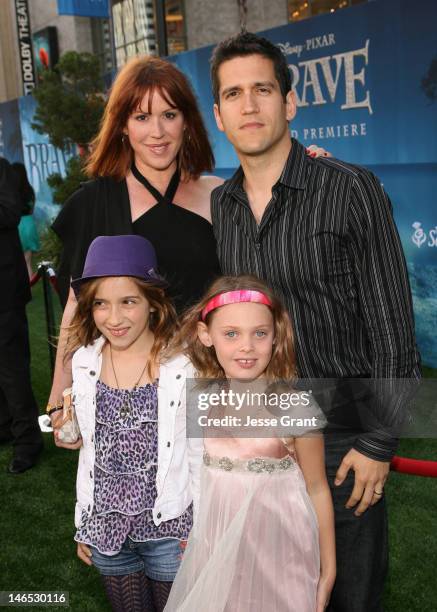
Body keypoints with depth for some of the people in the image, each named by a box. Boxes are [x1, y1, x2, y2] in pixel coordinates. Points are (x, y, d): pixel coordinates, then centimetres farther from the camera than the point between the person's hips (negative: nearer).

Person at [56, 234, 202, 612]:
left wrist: (203, 526, -5)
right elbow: (91, 448, 8)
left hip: (169, 526, -3)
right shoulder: (85, 362, -2)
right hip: (106, 527, 4)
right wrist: (84, 524, 12)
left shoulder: (185, 363, -15)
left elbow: (200, 450, -7)